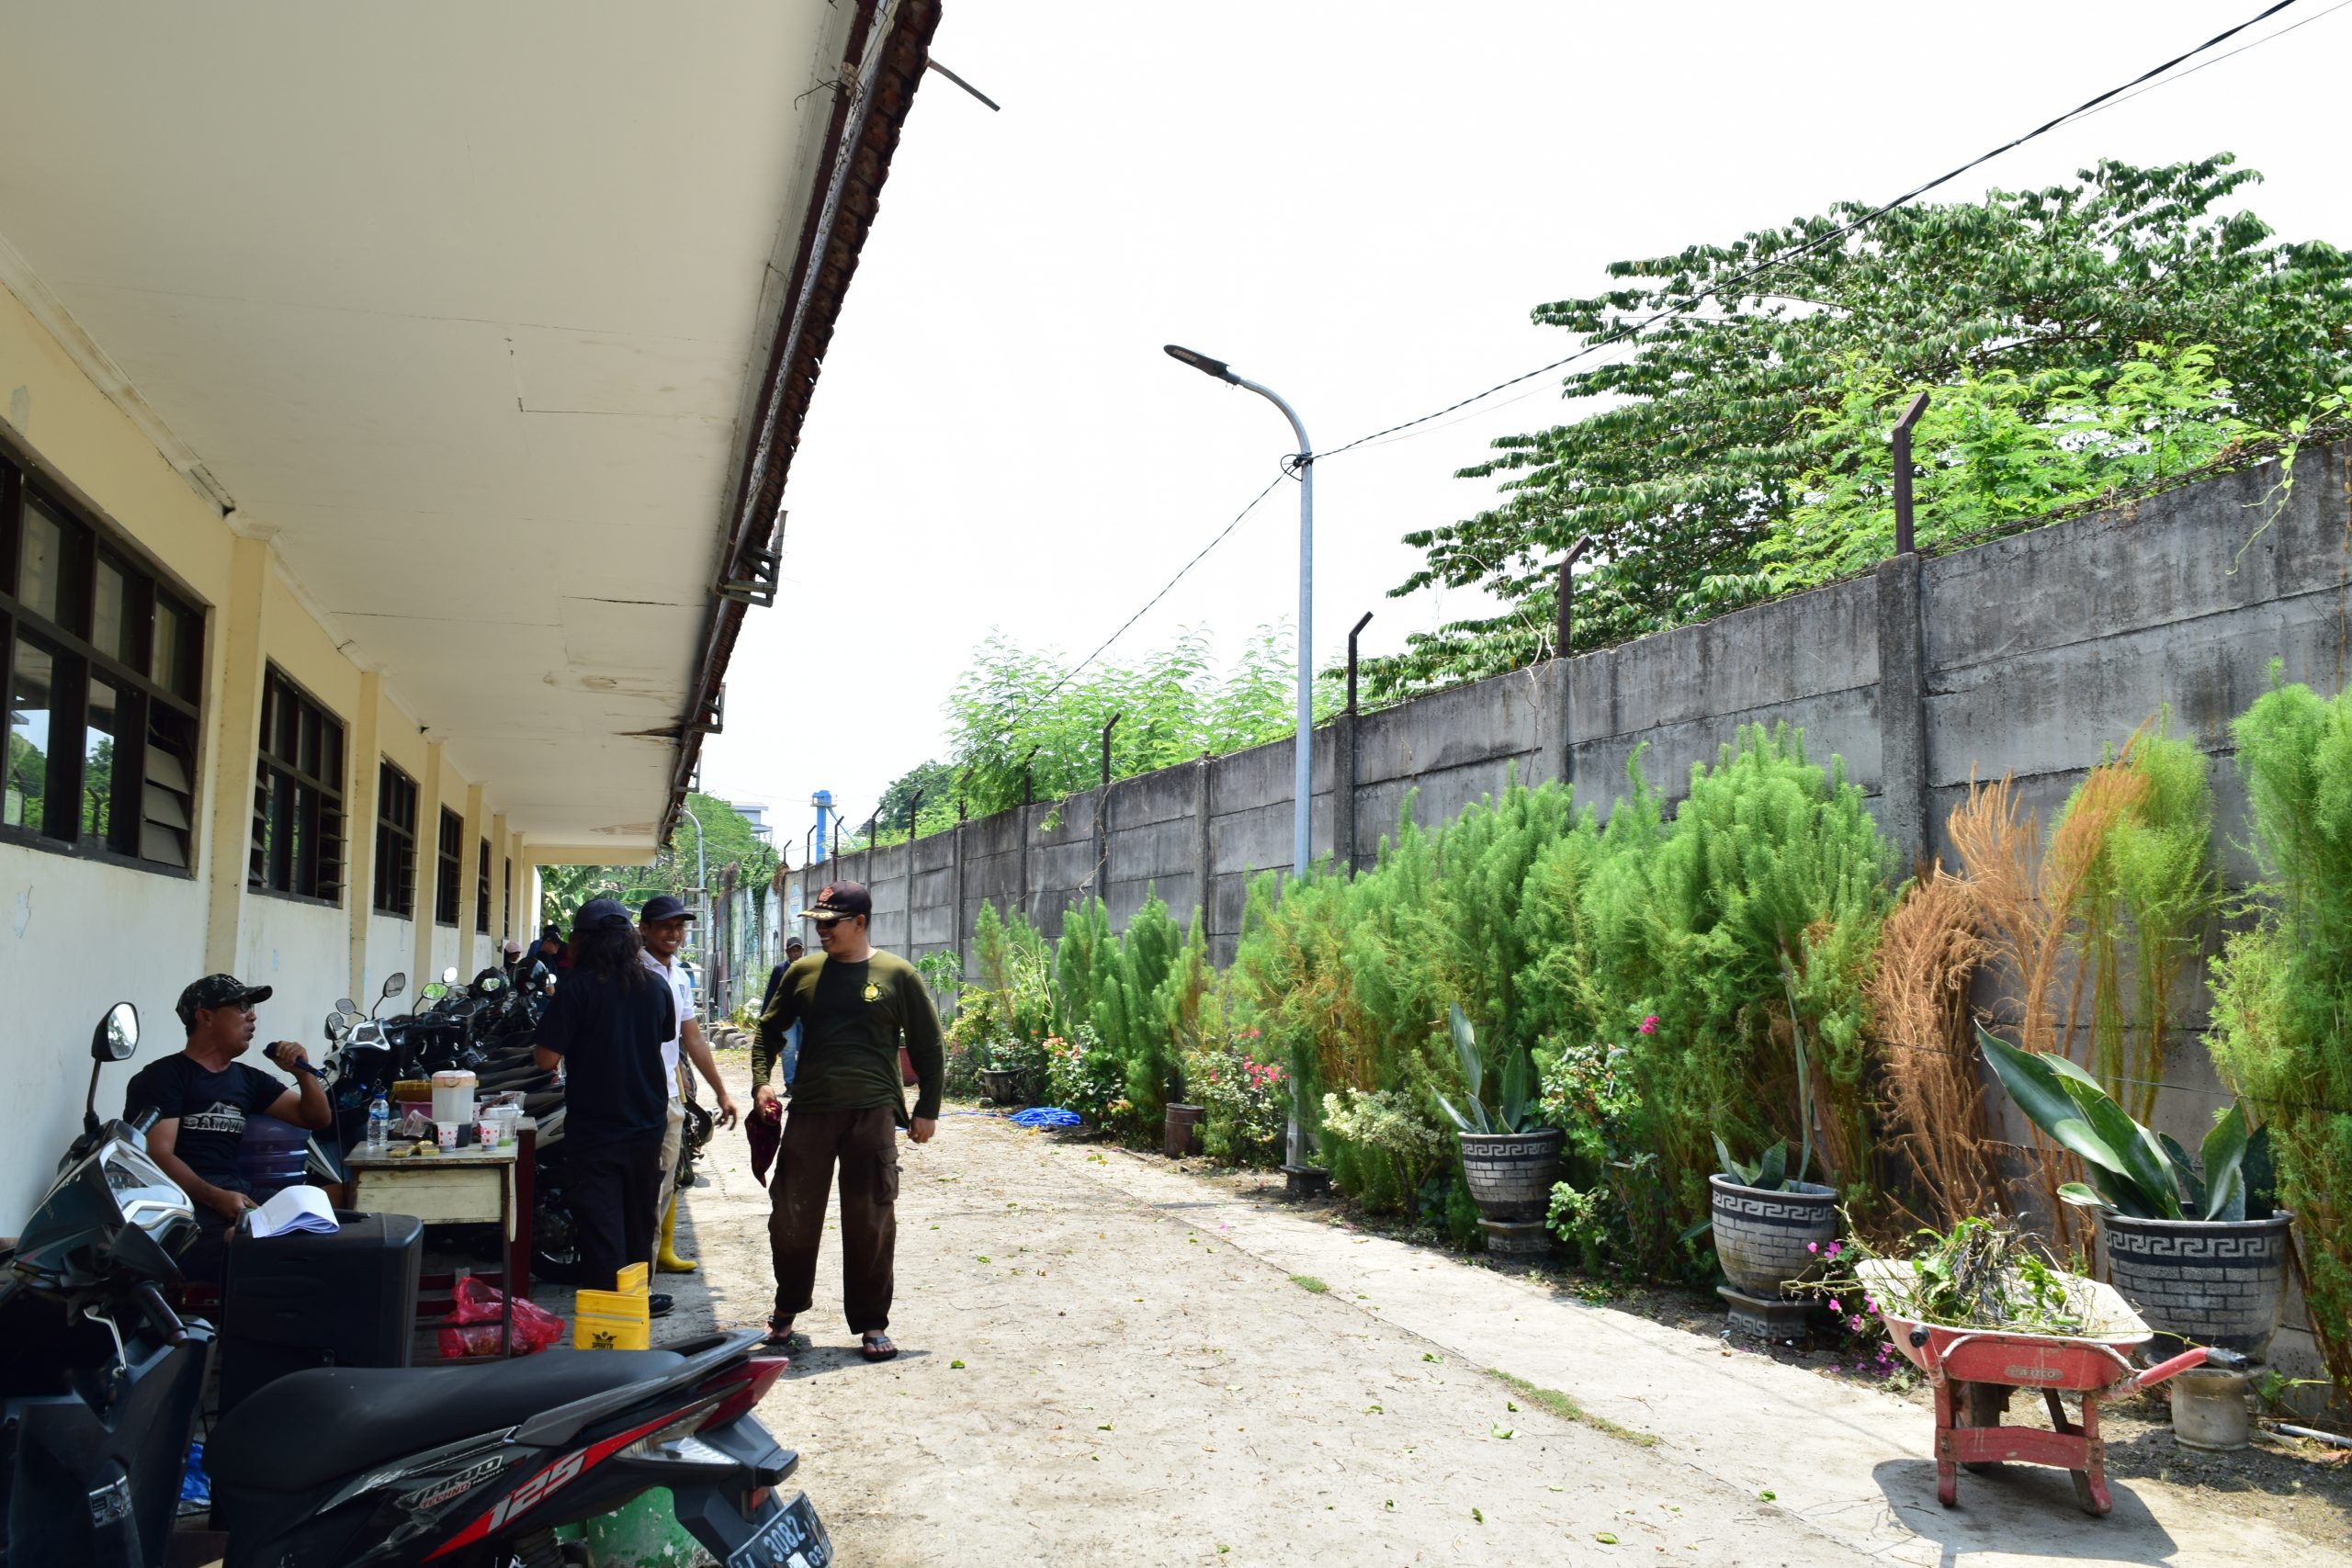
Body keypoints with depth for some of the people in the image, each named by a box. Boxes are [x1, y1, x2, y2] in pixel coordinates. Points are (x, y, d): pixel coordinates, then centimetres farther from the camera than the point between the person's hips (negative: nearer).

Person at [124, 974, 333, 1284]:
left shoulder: (248, 1079, 22)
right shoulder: (162, 1076, 3)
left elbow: (317, 1119, 24)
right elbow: (158, 1155, -9)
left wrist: (304, 1072, 5)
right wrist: (215, 1198, -23)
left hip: (235, 1194, 6)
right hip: (182, 1199, -6)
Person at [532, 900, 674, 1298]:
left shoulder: (576, 986, -14)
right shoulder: (656, 987, 2)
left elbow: (547, 1057, -15)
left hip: (594, 1133, -5)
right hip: (646, 1128, 5)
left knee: (602, 1237, -1)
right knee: (638, 1234, 18)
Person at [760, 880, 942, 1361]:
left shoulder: (897, 975, 0)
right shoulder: (804, 973, 8)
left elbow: (928, 1046, 6)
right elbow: (769, 1029, 19)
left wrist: (927, 1109, 3)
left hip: (872, 1113, -2)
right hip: (809, 1111, 2)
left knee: (870, 1224, 3)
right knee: (792, 1218, 8)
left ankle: (872, 1324, 16)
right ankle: (786, 1311, 29)